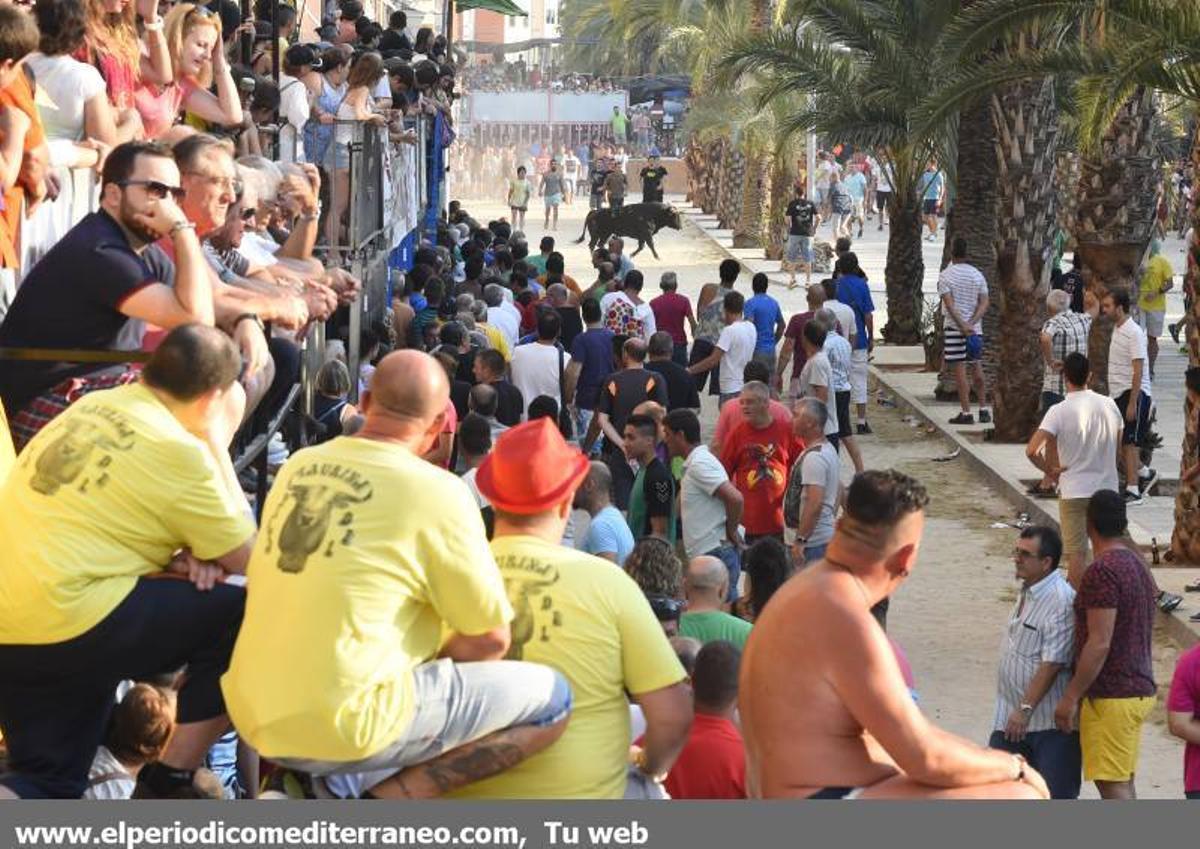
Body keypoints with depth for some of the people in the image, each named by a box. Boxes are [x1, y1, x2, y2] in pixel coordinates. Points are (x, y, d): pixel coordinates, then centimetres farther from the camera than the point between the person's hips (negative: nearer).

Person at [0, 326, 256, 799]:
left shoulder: (94, 405, 14)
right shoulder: (177, 449, -9)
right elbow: (245, 556, 2)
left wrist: (184, 556, 6)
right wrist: (218, 441, 5)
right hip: (70, 625, -8)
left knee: (48, 785, 20)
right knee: (243, 616, 4)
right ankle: (165, 794, 9)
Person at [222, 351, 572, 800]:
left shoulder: (299, 466, 8)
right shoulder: (436, 491, -9)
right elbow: (490, 639, -4)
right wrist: (433, 662, 15)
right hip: (340, 730, -7)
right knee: (551, 697, 2)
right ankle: (372, 800, -6)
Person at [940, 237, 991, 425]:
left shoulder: (945, 275, -7)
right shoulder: (977, 275, 6)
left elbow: (949, 304, -16)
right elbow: (984, 302, -1)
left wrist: (963, 326, -18)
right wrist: (972, 323, -9)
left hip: (954, 327, -4)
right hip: (975, 328, 4)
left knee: (960, 370, -3)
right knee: (977, 369, 14)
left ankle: (966, 413, -4)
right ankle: (983, 410, 16)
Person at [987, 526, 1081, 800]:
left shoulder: (1061, 601, -20)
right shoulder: (1027, 593, 11)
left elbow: (1052, 663, -24)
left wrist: (1026, 709, -23)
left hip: (1050, 722, -9)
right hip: (1012, 717, 9)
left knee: (1058, 794, -1)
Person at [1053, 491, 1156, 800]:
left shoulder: (1102, 571, -18)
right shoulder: (1138, 565, 12)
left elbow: (1100, 644, -23)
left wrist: (1071, 696, -17)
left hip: (1111, 697, -10)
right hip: (1139, 690, 10)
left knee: (1112, 786, -7)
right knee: (1123, 782, 15)